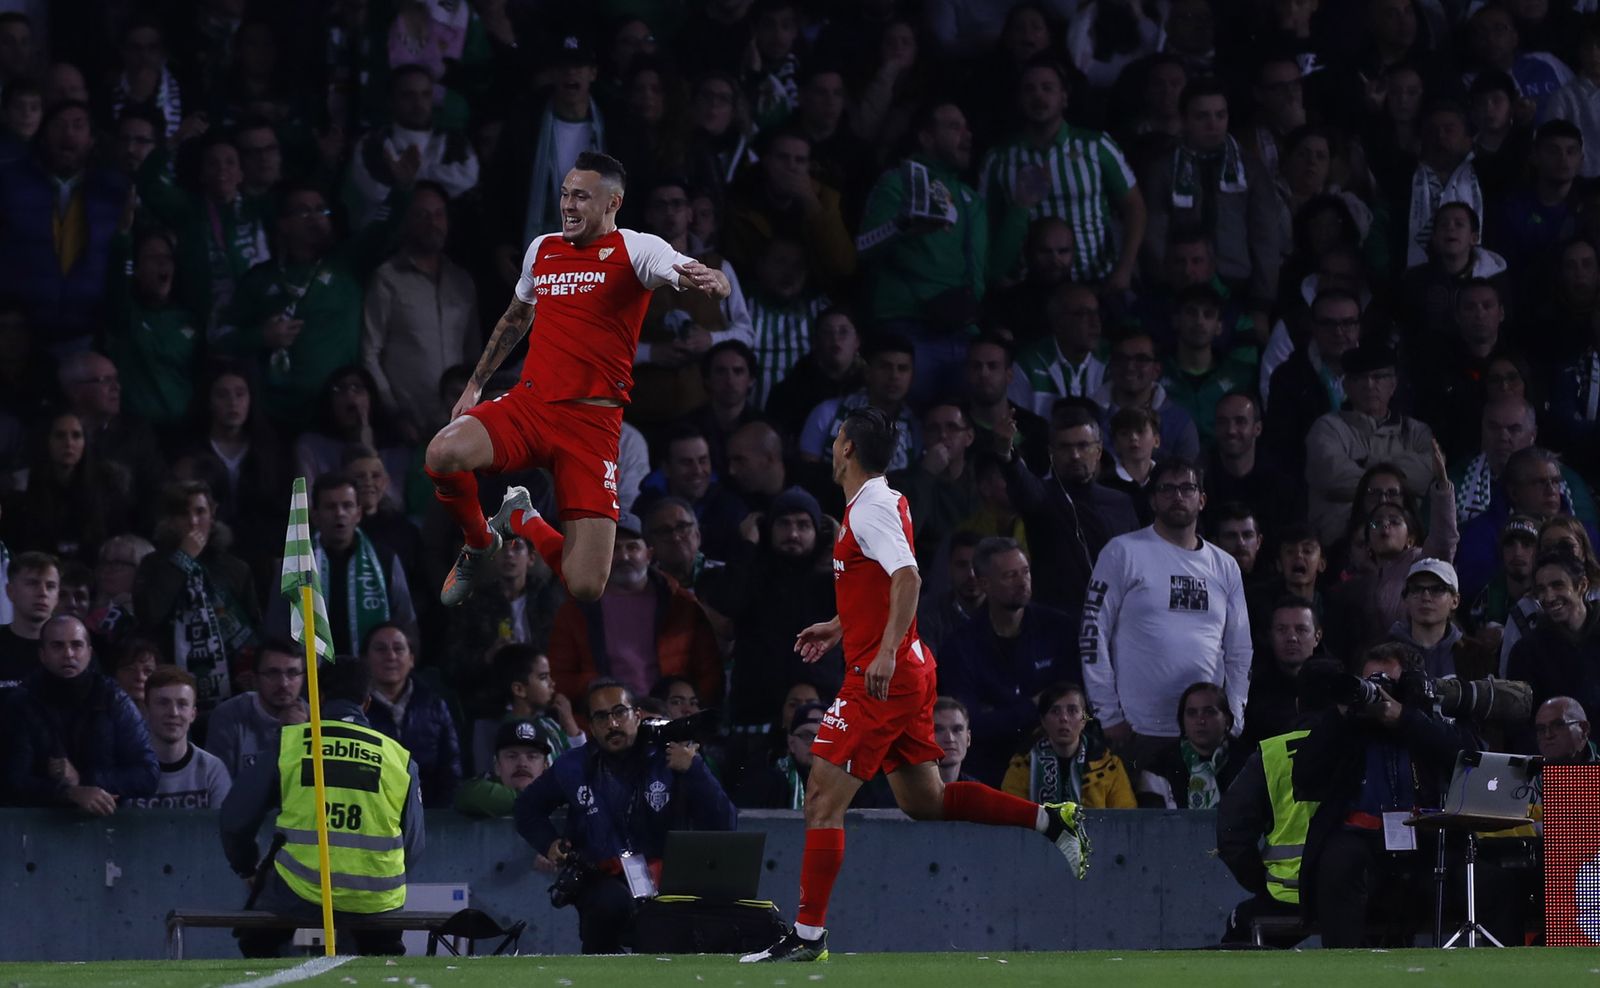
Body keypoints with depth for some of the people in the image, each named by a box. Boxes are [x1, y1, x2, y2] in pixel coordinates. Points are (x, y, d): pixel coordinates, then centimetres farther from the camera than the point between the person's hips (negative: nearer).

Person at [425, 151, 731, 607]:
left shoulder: (635, 250, -4)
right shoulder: (542, 249, 13)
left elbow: (703, 280, -21)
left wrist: (713, 281, -45)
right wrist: (475, 384, 31)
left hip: (592, 423, -4)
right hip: (528, 404, 4)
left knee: (586, 587, -11)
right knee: (443, 453, -30)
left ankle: (525, 523, 26)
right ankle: (479, 544, 4)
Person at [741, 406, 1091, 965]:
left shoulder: (869, 509, -14)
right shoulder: (887, 502, 16)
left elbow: (908, 578, -27)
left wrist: (886, 650, -35)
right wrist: (840, 628, 32)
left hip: (881, 678, -10)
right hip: (908, 673, 10)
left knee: (823, 798, -8)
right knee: (924, 801, 14)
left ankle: (808, 934, -9)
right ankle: (1051, 819, 12)